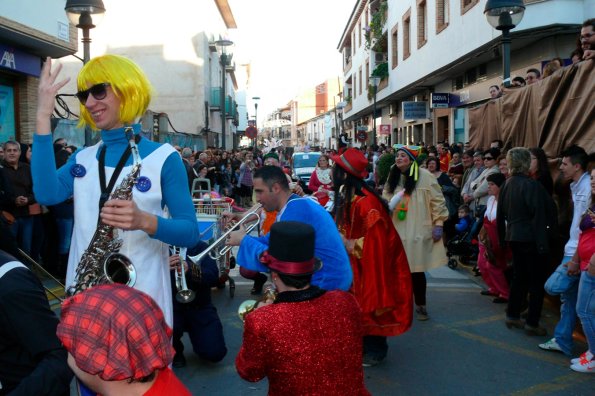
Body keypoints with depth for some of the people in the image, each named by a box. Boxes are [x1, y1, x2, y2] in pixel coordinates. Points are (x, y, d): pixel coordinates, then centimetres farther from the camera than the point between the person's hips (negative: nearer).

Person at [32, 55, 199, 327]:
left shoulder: (163, 157, -5)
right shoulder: (82, 158, 10)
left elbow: (190, 233, -8)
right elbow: (47, 194, -11)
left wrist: (145, 221, -28)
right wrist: (43, 118, -9)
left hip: (143, 299, -4)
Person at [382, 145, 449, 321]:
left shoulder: (425, 176, -8)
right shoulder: (393, 177, 10)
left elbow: (438, 201, -7)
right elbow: (385, 199, 20)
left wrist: (438, 224, -9)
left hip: (417, 232, -4)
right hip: (396, 231, 5)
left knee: (416, 269, 1)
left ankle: (420, 305, 18)